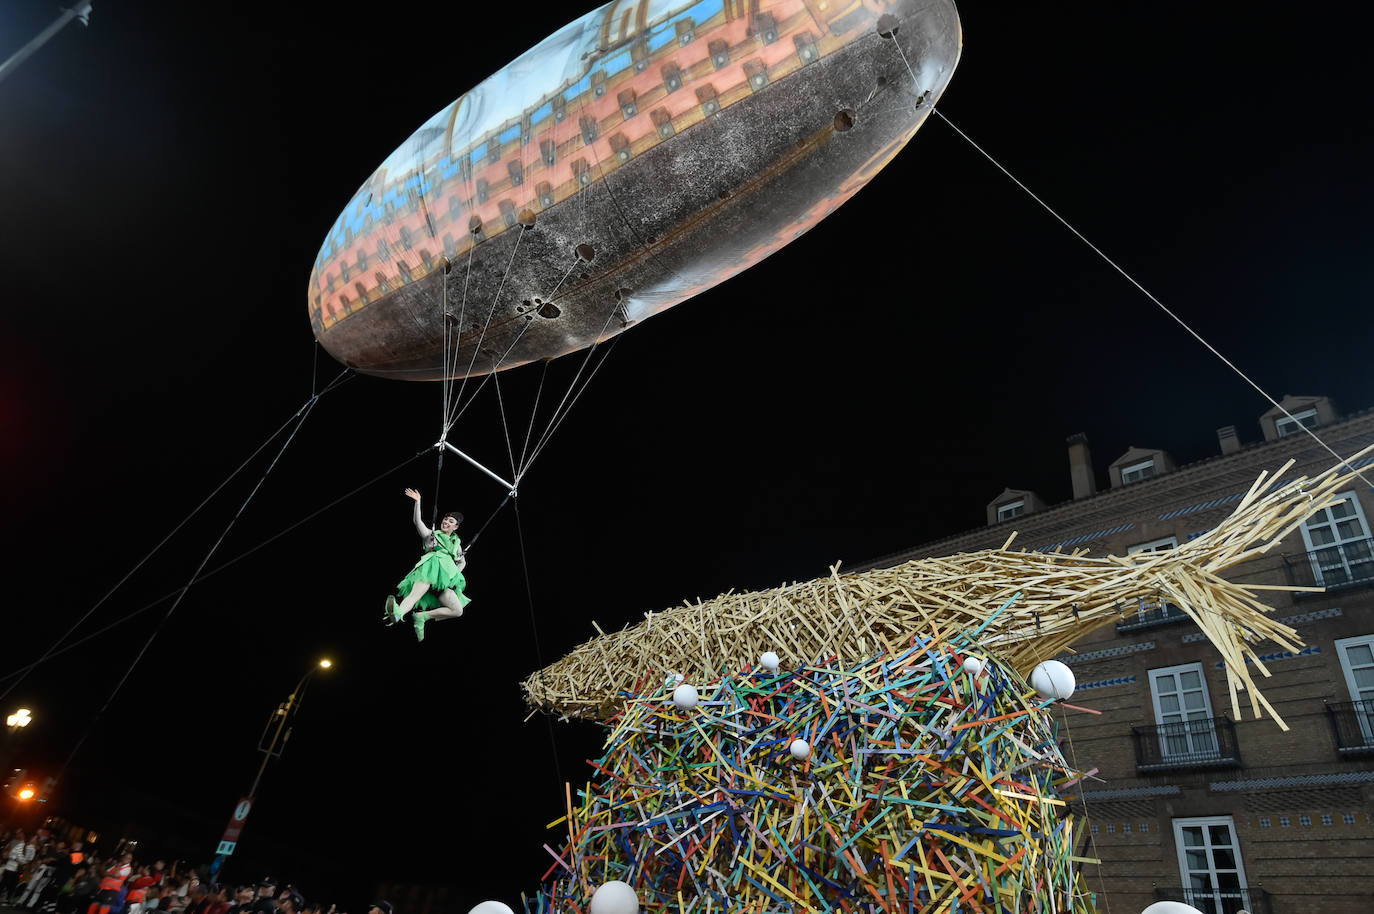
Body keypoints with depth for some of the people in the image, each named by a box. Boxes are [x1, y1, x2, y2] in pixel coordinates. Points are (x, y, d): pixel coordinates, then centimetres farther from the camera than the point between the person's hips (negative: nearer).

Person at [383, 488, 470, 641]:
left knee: (457, 611, -15)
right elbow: (417, 521, 6)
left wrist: (455, 573, 19)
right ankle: (398, 613, -67)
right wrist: (418, 502, -5)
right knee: (416, 594, -38)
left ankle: (421, 617, -12)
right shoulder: (431, 535, 20)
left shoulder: (456, 543, 30)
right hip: (430, 569, -4)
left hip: (445, 580, 4)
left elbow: (462, 562, 40)